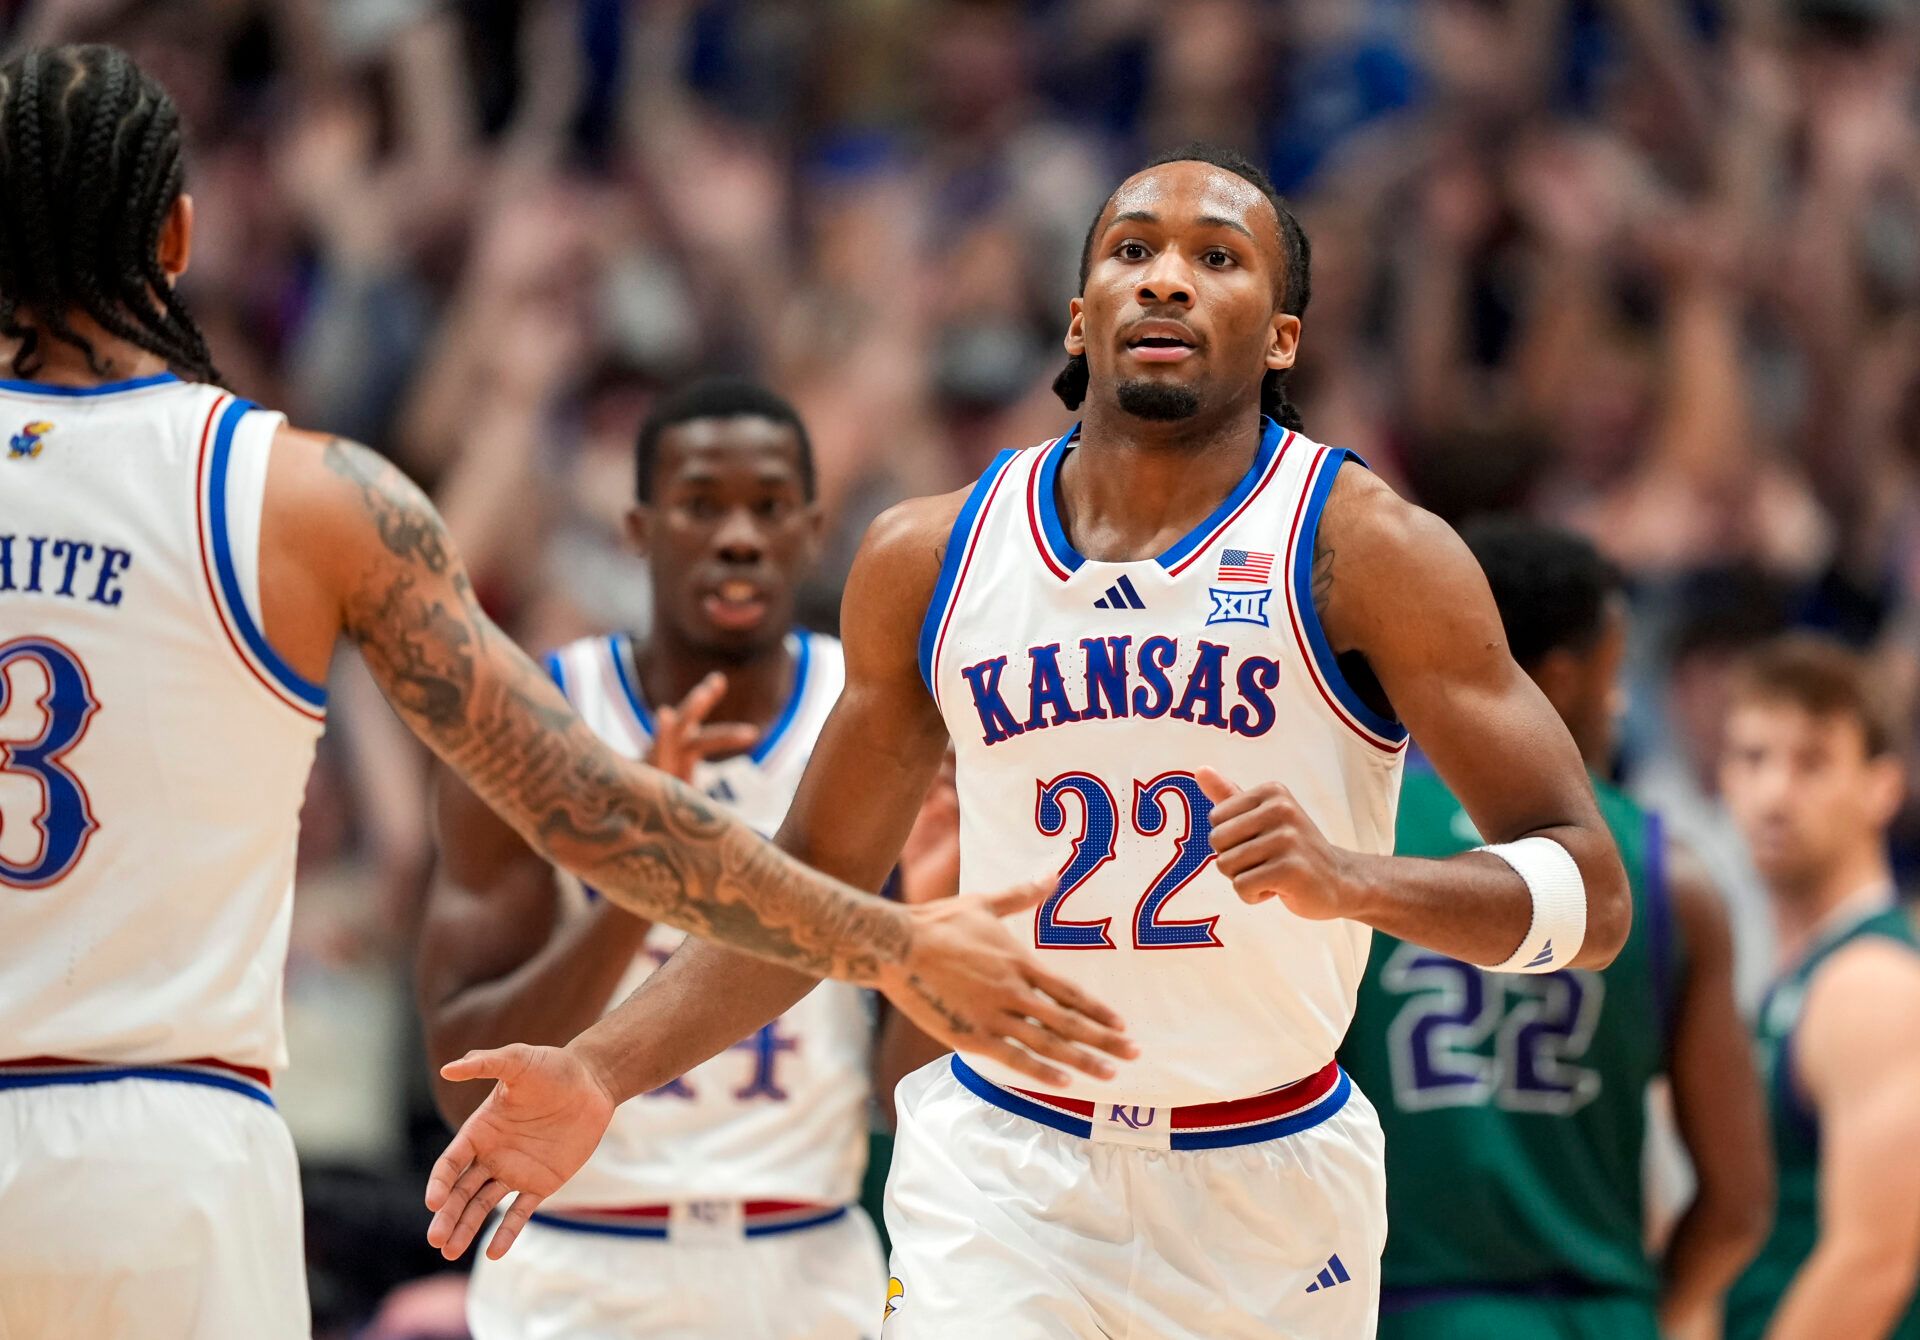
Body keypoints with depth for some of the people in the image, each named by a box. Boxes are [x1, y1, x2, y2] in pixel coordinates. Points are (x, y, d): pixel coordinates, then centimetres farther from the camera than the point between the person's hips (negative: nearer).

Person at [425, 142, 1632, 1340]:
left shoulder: (1366, 552, -9)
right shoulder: (929, 559, 2)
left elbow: (1590, 895, -12)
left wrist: (1355, 881, -31)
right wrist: (603, 1074, -2)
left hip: (1273, 1190, -1)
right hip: (1001, 1175, 1)